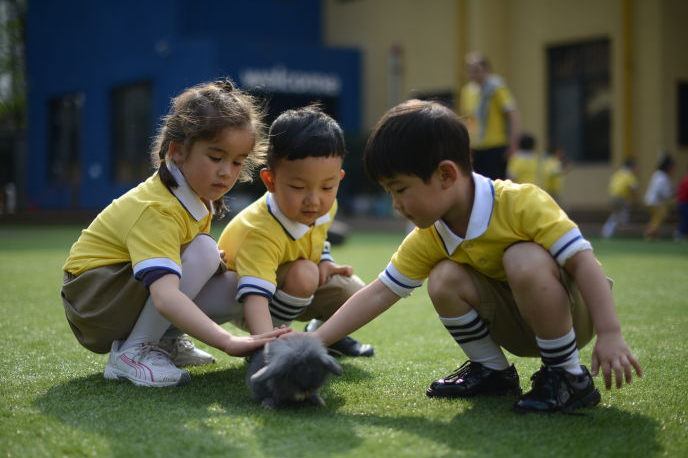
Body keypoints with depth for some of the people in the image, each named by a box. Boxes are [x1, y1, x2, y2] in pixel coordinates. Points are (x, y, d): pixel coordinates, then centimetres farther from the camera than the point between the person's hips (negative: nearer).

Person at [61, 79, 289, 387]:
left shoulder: (199, 196, -1)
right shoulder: (156, 211, -30)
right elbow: (165, 298, -44)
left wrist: (215, 261, -9)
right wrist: (229, 342, -54)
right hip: (93, 304, -8)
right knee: (203, 252, -28)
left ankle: (165, 341, 8)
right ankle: (131, 353, -22)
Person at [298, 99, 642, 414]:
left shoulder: (521, 203, -26)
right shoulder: (429, 240, -9)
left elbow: (582, 260, -27)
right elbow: (379, 293, -6)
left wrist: (610, 335, -34)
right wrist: (315, 341, -14)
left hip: (572, 310, -5)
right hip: (516, 324, 5)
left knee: (525, 260, -35)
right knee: (444, 280, -19)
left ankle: (569, 377, -18)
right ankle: (493, 371, 2)